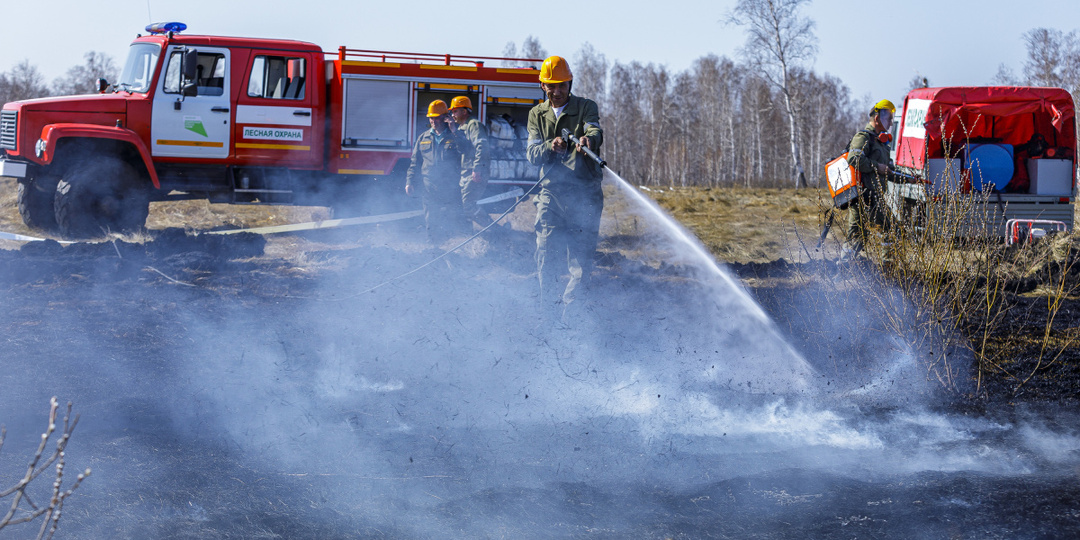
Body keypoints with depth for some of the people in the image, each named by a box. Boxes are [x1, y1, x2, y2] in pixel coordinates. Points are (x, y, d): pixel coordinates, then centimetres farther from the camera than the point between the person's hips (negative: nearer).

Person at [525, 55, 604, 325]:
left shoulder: (586, 107, 6)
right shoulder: (537, 114, 15)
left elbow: (595, 131, -15)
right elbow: (532, 153, 2)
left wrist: (589, 138, -40)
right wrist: (551, 146, -20)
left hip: (584, 193, -2)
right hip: (551, 190, 2)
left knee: (581, 254, -5)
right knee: (546, 252, -8)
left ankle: (569, 310, 5)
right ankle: (549, 313, 0)